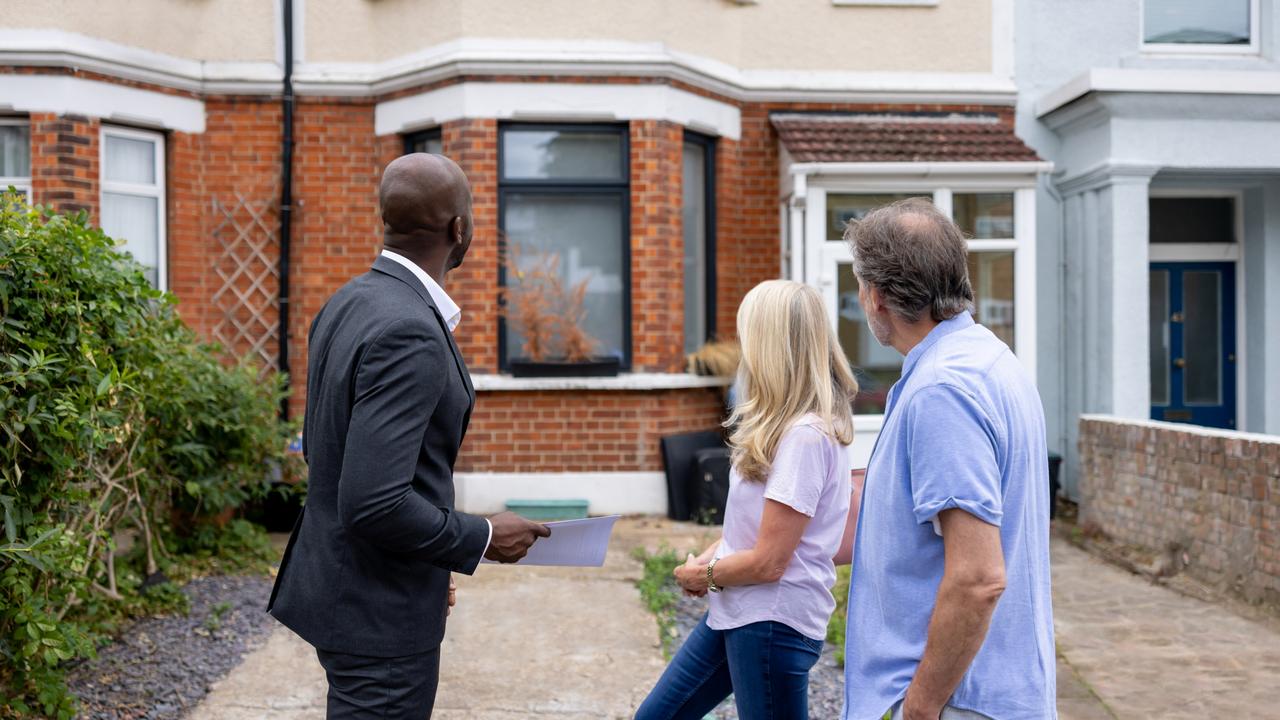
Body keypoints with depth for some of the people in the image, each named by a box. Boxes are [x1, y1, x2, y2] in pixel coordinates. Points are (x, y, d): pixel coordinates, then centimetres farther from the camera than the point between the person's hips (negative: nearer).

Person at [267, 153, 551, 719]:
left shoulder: (346, 305, 4)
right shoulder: (409, 332, -25)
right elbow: (374, 503, -30)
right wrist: (481, 539, -14)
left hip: (338, 581, 9)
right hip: (380, 609, -9)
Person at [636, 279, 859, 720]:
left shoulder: (805, 436, -24)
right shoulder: (787, 425, 7)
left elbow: (767, 562, -23)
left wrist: (701, 576, -6)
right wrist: (709, 558, 1)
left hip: (773, 623, -10)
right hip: (738, 613, 10)